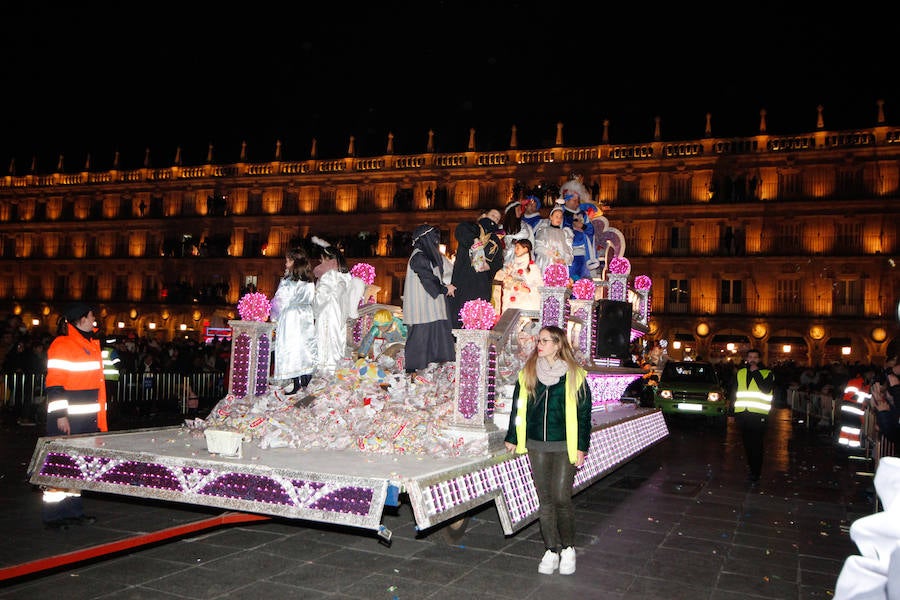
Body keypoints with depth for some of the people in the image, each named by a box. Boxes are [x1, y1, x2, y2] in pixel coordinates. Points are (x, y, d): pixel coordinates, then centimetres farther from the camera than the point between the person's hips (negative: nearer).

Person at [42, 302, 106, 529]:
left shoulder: (92, 343, 16)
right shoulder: (62, 344, -11)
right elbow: (54, 384, -15)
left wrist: (99, 413, 22)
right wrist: (60, 415, -20)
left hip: (88, 418, 9)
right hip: (67, 418, -9)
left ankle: (73, 510, 24)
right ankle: (52, 516, 6)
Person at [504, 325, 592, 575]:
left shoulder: (574, 376, -3)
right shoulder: (527, 374, 6)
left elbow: (583, 414, 0)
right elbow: (518, 407, 12)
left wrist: (581, 447, -2)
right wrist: (512, 439, 13)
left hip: (565, 447, -3)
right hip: (537, 446, 3)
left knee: (561, 498, -5)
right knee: (545, 499, 6)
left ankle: (568, 548, 16)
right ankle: (551, 550, 18)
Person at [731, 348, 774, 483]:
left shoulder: (767, 373, 3)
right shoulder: (740, 373, 15)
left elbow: (766, 389, -15)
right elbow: (734, 392, 21)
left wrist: (756, 372, -12)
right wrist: (733, 410, 16)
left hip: (758, 414, -4)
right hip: (742, 413, 4)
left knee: (757, 444, -6)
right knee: (747, 443, 9)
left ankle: (755, 473, -1)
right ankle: (751, 468, 21)